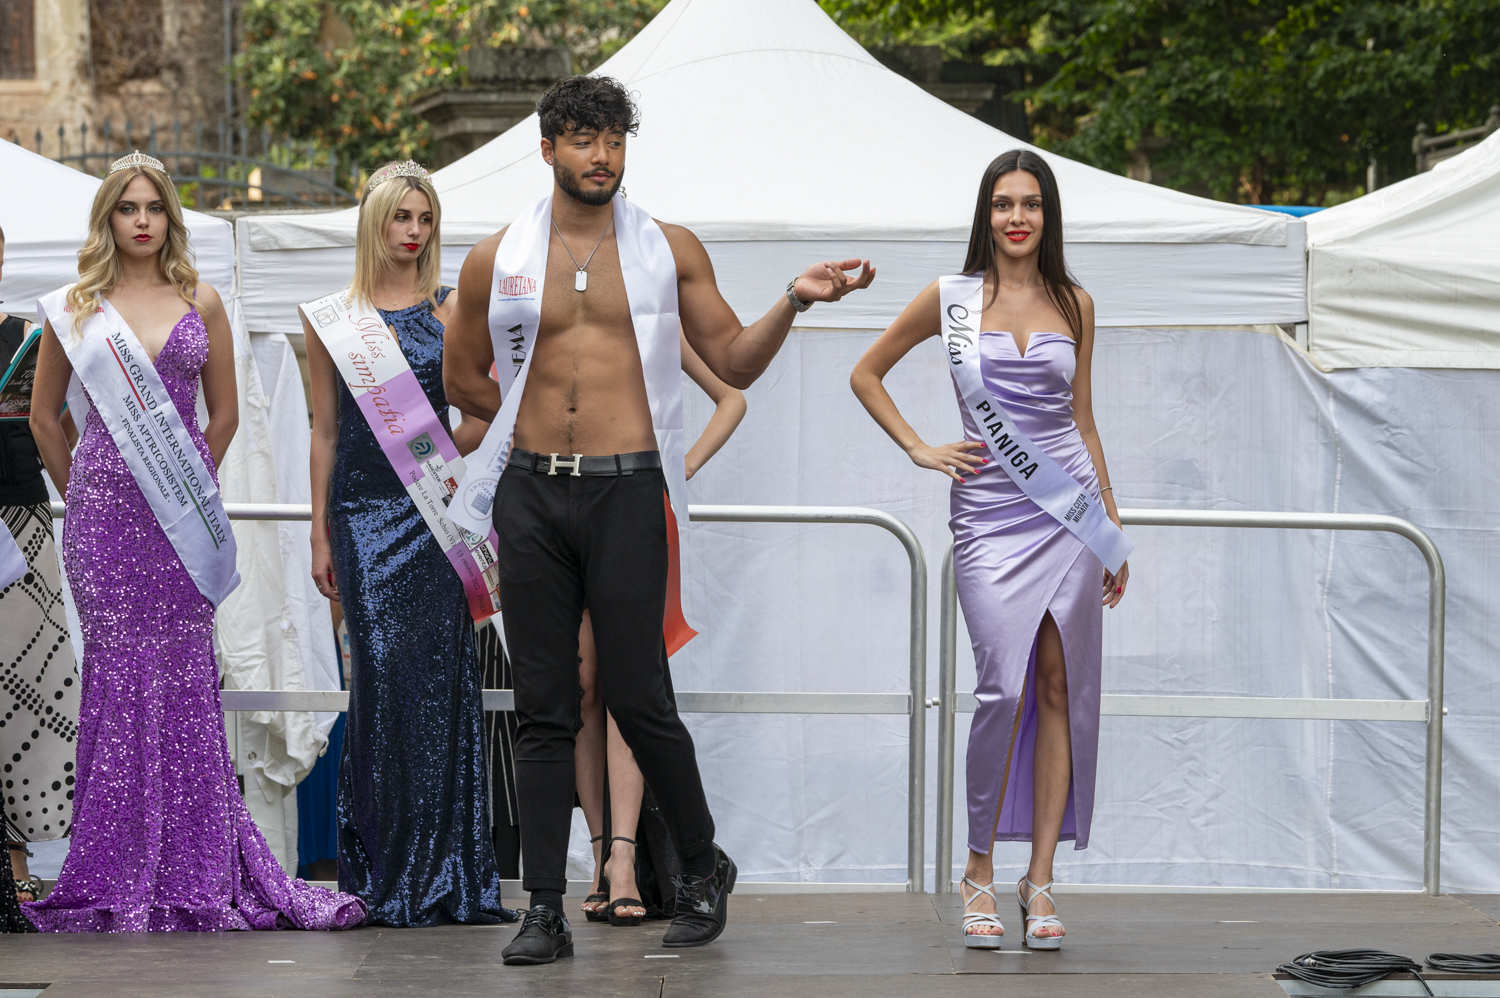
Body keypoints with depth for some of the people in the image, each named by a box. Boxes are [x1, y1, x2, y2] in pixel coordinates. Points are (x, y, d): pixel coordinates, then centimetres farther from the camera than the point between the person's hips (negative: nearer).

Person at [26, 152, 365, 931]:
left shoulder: (200, 303, 9)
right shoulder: (76, 308, 6)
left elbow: (224, 412, 15)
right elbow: (43, 414, 13)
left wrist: (192, 486, 12)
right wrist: (81, 492, 11)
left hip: (180, 513, 1)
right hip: (103, 512, -1)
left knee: (184, 677, -1)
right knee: (117, 676, -2)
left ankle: (193, 869, 2)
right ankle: (115, 875, 2)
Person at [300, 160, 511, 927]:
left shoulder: (452, 311, 8)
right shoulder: (331, 318, 9)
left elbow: (480, 412, 11)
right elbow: (325, 431, 10)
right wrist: (320, 533, 7)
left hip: (435, 510, 0)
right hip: (362, 508, 0)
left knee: (440, 675, -5)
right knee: (381, 675, -5)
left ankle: (447, 875, -1)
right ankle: (387, 875, 2)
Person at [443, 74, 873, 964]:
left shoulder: (670, 249, 7)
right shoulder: (498, 259, 8)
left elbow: (735, 363, 9)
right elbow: (463, 379, 19)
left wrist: (794, 302, -6)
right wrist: (545, 417, 11)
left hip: (626, 492, -2)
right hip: (531, 494, 2)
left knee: (638, 698, -5)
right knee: (544, 710, 3)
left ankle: (705, 866, 17)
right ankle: (545, 911, 6)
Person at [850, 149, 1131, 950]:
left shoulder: (1074, 305, 12)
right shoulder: (951, 299, 5)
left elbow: (1082, 421, 16)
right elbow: (866, 375, 14)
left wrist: (1112, 529, 14)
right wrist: (917, 449, 3)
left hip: (1069, 507, 2)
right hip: (989, 514, -2)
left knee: (1061, 690, -2)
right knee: (1006, 686, -14)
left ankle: (1040, 881, 2)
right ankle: (979, 871, 1)